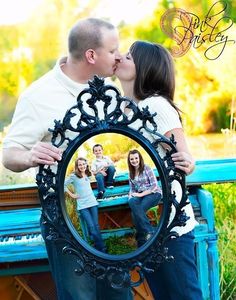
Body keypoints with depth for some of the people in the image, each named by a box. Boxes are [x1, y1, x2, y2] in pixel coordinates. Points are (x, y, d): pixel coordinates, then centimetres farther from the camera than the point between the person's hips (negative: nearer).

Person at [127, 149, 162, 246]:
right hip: (140, 195, 5)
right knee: (132, 202, -32)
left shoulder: (146, 168, -6)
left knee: (137, 210, -31)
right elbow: (132, 188, 17)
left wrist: (141, 194, -16)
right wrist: (131, 195, -5)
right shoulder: (131, 172, 12)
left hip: (154, 193, -5)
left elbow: (154, 186, -11)